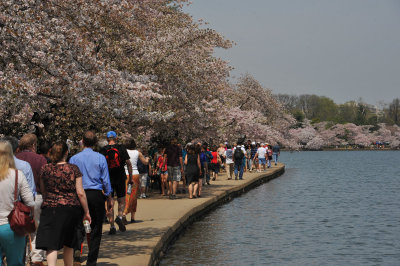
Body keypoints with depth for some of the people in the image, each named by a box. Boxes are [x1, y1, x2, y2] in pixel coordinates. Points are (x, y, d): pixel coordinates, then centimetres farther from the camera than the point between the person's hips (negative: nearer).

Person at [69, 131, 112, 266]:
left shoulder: (74, 159, 0)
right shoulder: (100, 158, -1)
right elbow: (106, 180, 0)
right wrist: (109, 199, 9)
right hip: (97, 194, 0)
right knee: (96, 230, 6)